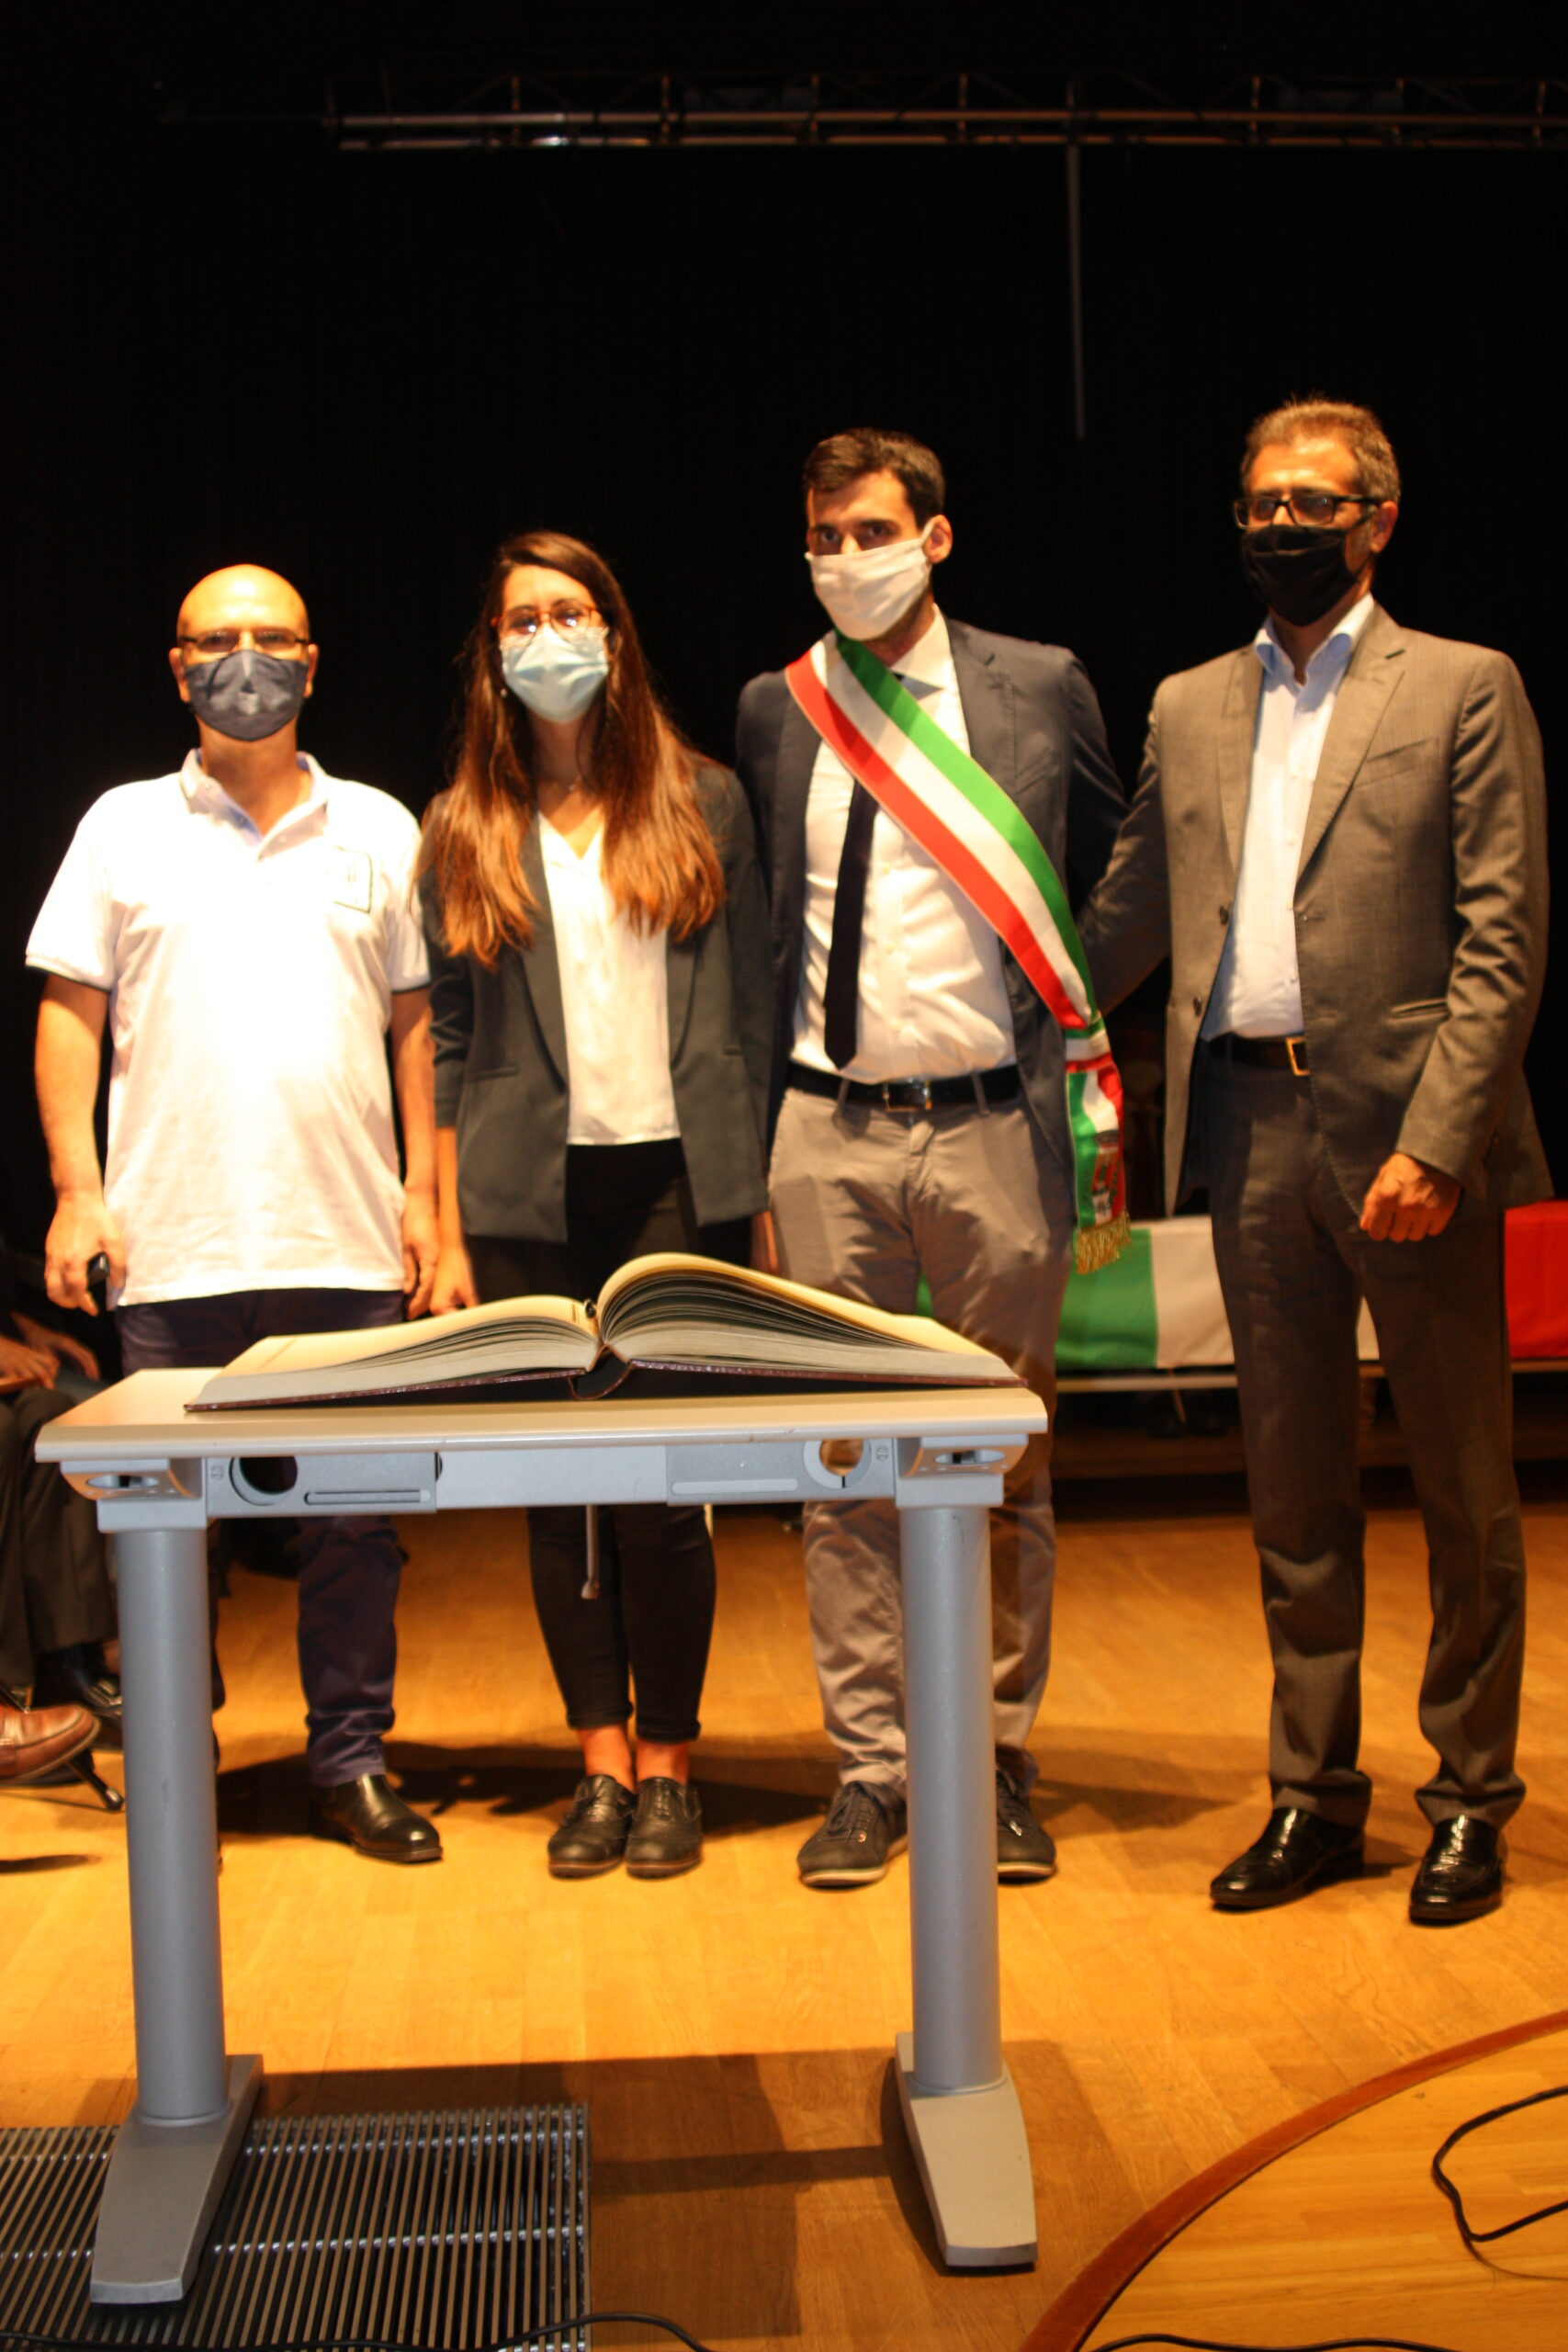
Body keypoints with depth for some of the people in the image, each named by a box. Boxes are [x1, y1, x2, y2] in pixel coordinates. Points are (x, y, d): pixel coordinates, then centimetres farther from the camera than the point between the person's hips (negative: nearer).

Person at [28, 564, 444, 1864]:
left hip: (349, 1243, 1)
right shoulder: (124, 826, 8)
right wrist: (76, 1188, -3)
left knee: (360, 1514, 4)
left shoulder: (380, 830, 11)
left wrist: (426, 1194, 4)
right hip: (173, 1246, -1)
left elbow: (419, 1021, 11)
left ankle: (352, 1763, 16)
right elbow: (70, 1014, 7)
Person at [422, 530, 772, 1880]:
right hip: (529, 1200, 2)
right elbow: (447, 1042, 8)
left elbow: (751, 1007, 6)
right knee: (559, 1489, 4)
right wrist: (448, 1234, 3)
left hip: (675, 1186, -1)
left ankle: (670, 1763, 12)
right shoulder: (464, 830, 9)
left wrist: (755, 1189, 0)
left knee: (665, 1486, -3)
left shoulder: (703, 804, 8)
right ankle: (602, 1761, 16)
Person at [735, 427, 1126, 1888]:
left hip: (991, 1122, -1)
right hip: (829, 1132, 2)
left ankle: (997, 1764, 21)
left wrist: (1094, 1051, 1)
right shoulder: (772, 711, 9)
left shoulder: (1038, 688, 3)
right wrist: (749, 1126, 8)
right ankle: (869, 1770, 17)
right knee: (841, 1468, 5)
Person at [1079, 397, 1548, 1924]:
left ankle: (1470, 1799, 20)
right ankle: (1313, 1796, 22)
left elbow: (1503, 940, -7)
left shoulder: (1464, 691, 1)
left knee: (1462, 1485, 6)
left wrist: (1435, 1139, -16)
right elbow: (1127, 918, 20)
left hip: (1407, 1132, -4)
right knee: (1292, 1492, 11)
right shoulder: (1188, 709, 14)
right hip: (1250, 1128, 4)